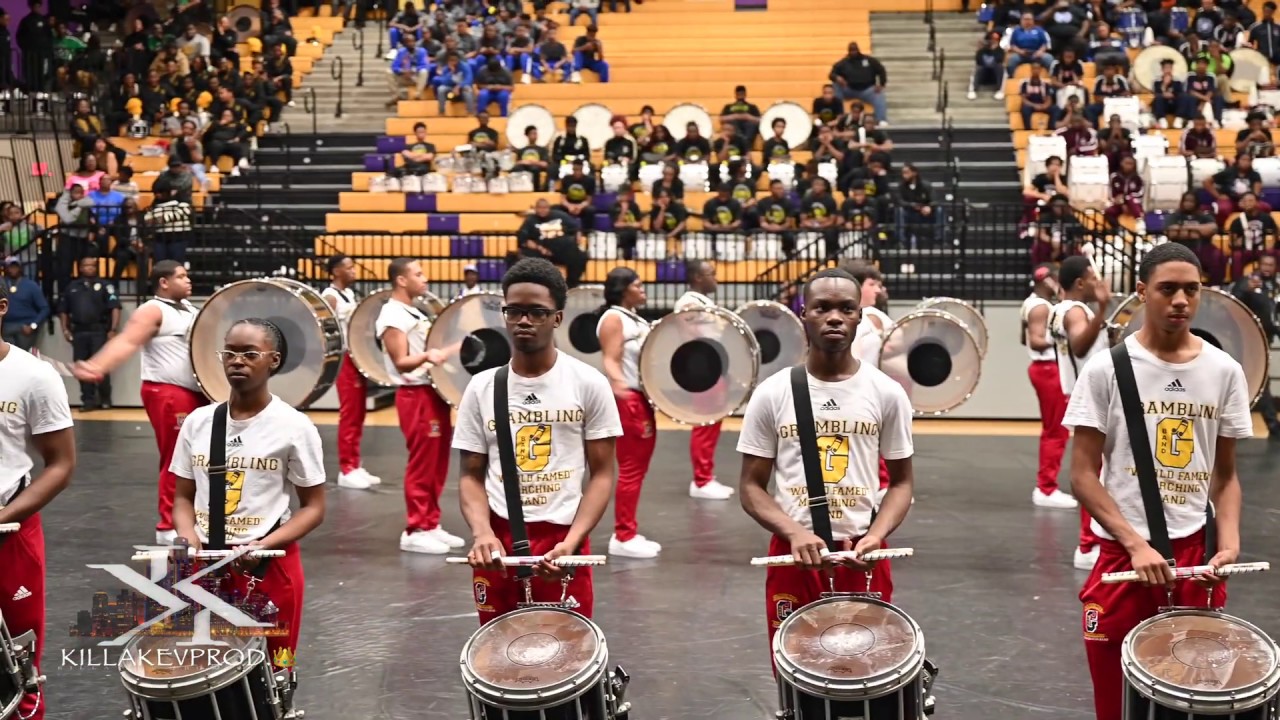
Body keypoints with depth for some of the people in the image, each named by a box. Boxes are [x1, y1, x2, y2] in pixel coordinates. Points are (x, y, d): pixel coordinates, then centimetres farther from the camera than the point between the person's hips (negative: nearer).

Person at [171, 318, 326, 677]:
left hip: (270, 567, -4)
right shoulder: (198, 422, 5)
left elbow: (313, 508, -5)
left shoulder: (294, 426, -8)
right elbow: (184, 497, 12)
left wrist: (264, 546, -19)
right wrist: (188, 537, -9)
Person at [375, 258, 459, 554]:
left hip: (433, 391, 10)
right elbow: (401, 362, -19)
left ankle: (431, 524, 19)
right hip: (415, 395, -10)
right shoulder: (392, 317, -12)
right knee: (422, 464, -7)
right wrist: (427, 356, -35)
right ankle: (415, 531, 0)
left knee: (438, 464, 11)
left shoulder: (416, 312, 18)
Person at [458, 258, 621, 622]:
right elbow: (471, 476, 7)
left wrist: (571, 542, -15)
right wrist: (482, 533, -12)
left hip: (563, 543, -2)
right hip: (498, 542, 2)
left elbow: (601, 474, -1)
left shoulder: (588, 384, -1)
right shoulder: (481, 388, 5)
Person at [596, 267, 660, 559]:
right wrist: (617, 384, -40)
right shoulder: (613, 318, -11)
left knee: (639, 467, 12)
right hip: (626, 399, -10)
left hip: (642, 397, 10)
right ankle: (623, 537, -2)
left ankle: (628, 533, 19)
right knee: (630, 468, -8)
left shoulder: (637, 320, 17)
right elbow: (611, 361, -21)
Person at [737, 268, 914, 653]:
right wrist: (795, 533, -18)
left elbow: (901, 481, 6)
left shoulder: (887, 393, 0)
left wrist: (875, 535, -13)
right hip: (793, 554, 0)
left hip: (864, 556, 0)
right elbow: (752, 487, 0)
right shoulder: (771, 394, -3)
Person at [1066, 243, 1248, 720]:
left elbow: (1225, 475, 9)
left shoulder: (1225, 371, 3)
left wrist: (1229, 542, -8)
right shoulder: (1107, 369, -7)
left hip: (1197, 554, 3)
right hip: (1123, 553, -2)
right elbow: (1083, 475, -7)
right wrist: (1137, 545, -17)